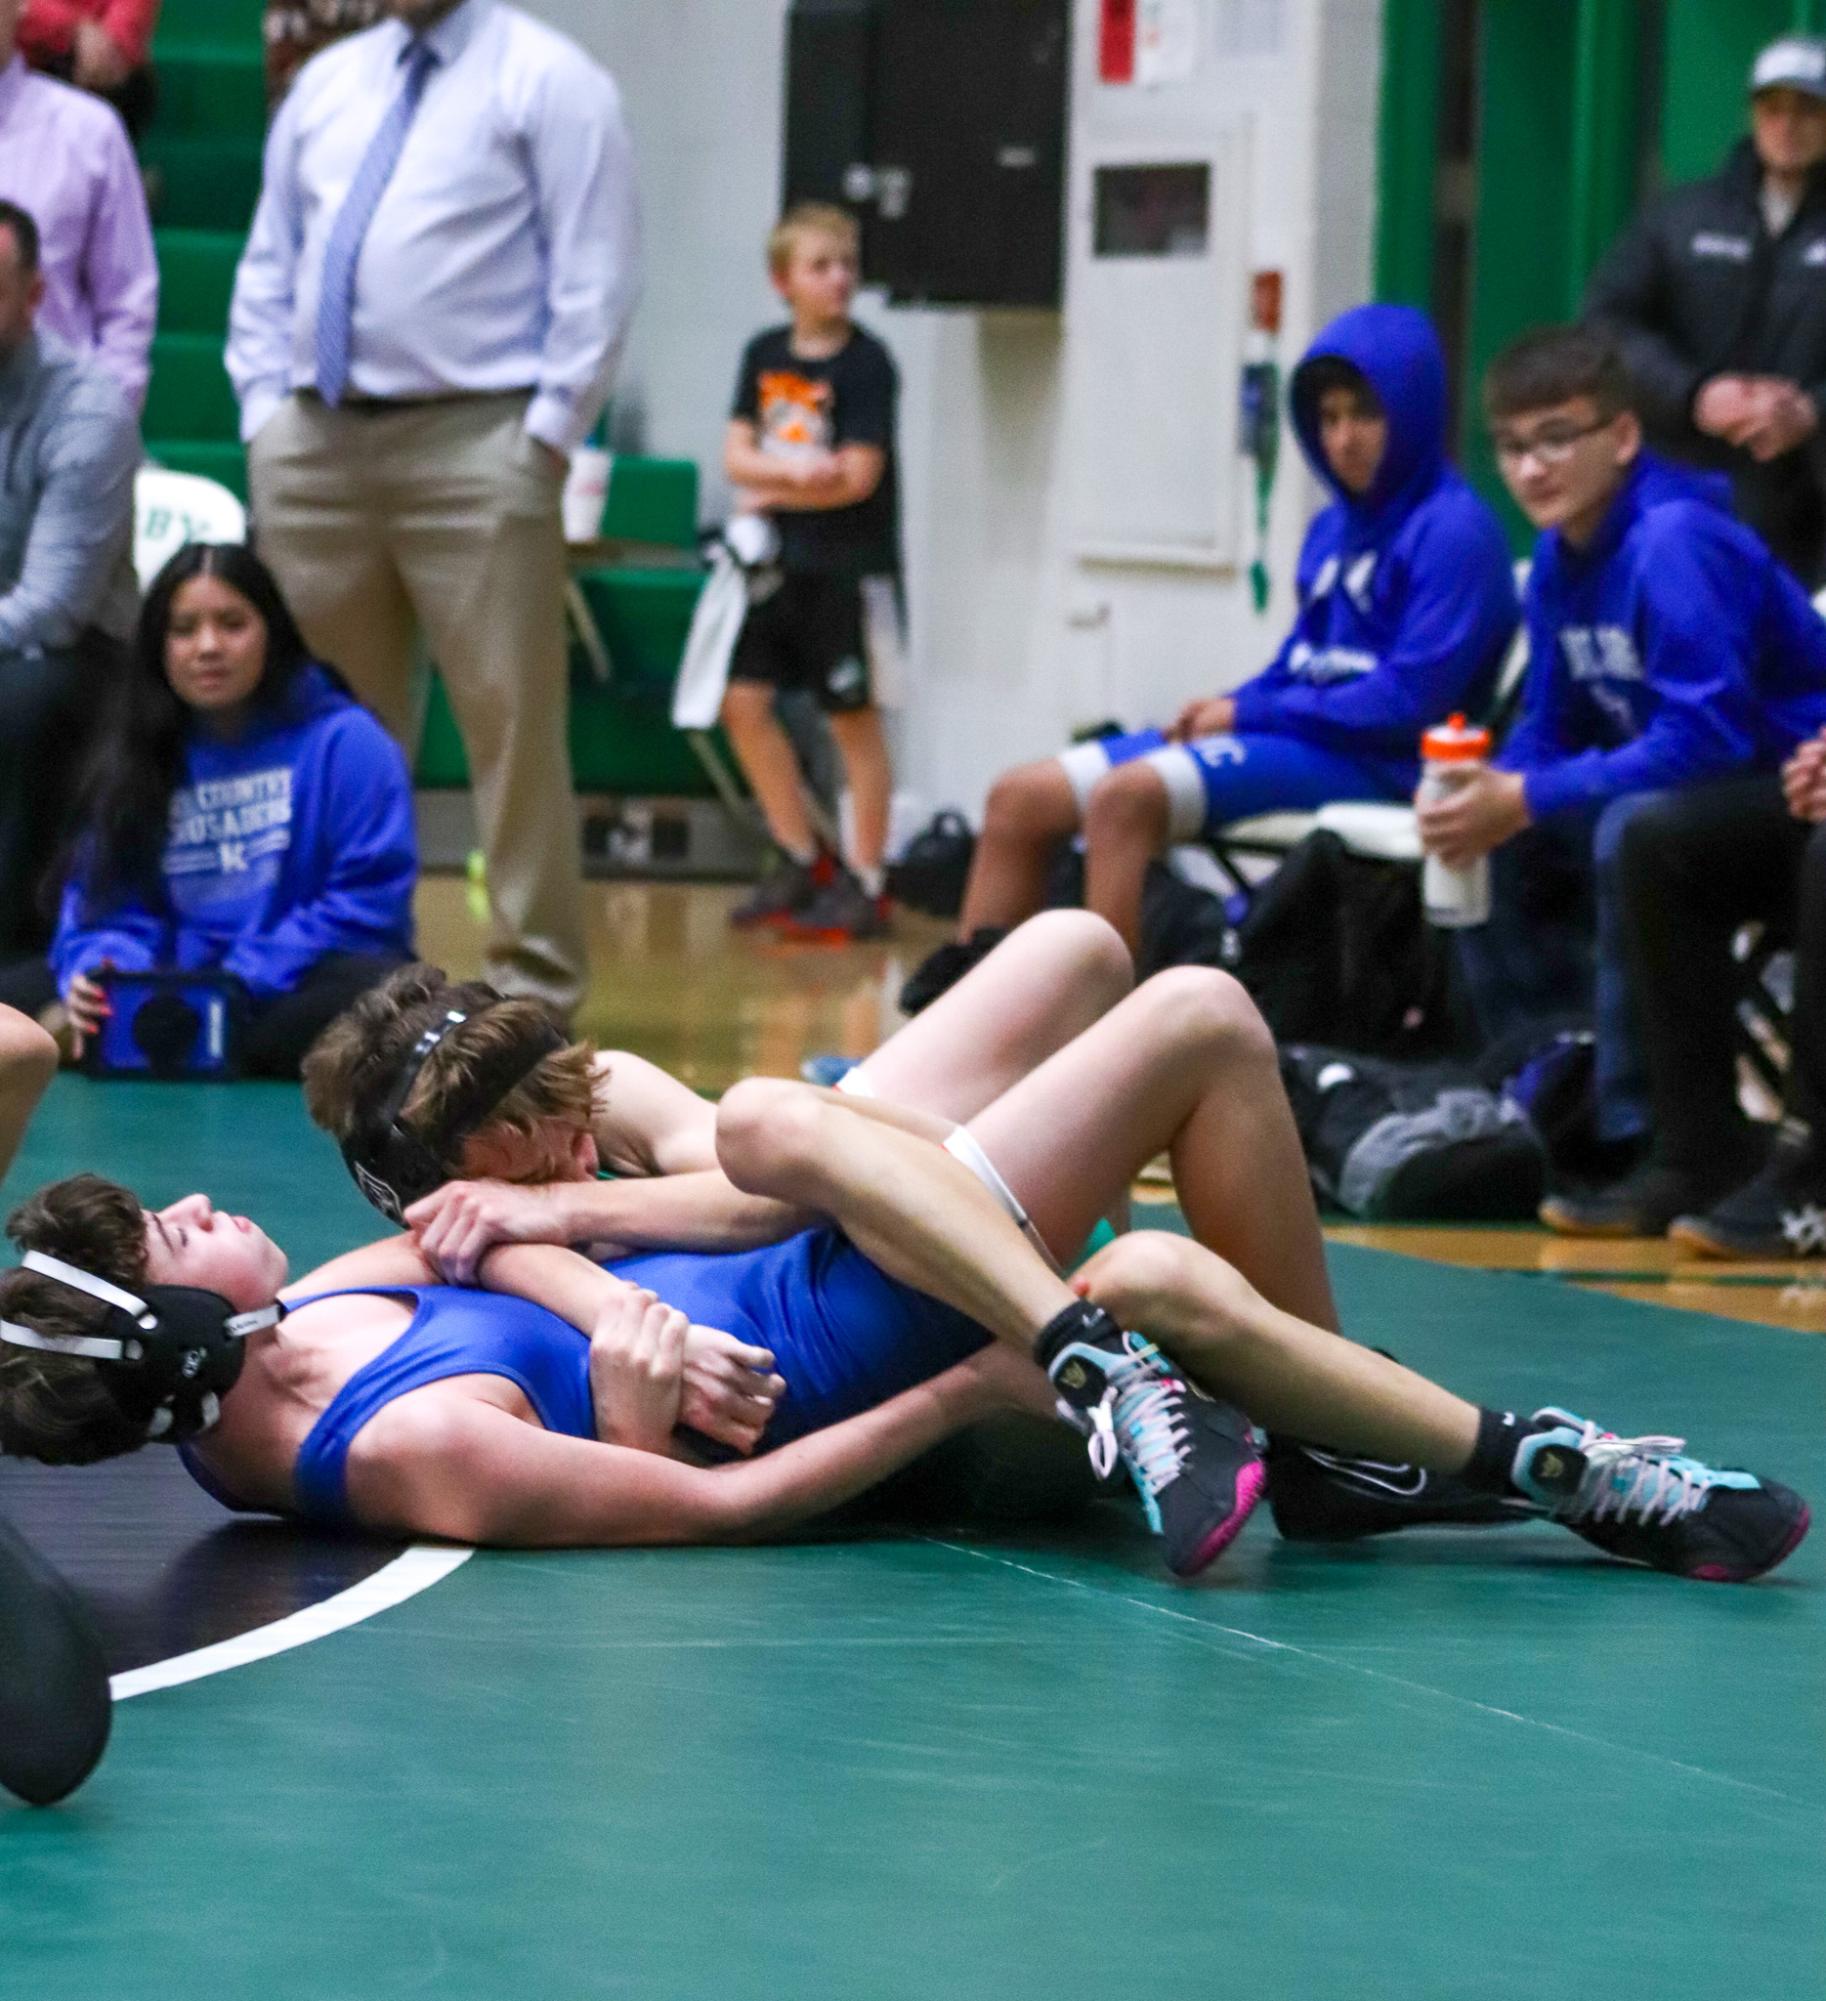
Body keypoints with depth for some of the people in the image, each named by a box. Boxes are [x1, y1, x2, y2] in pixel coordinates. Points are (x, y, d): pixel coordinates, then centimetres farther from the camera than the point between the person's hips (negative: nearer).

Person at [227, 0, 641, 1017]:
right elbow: (269, 264, 21)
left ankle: (533, 980, -1)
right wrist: (264, 406, 10)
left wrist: (547, 434, -12)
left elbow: (596, 276, -7)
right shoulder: (327, 81, 16)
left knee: (511, 719, -6)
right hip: (315, 439, 6)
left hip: (475, 445, -6)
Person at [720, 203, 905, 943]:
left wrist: (770, 488, -6)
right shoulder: (765, 355, 7)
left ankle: (863, 883, 4)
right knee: (744, 702, 4)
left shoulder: (865, 363, -10)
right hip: (781, 562, 6)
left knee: (854, 716, -1)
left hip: (850, 567, -6)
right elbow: (737, 458, 1)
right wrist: (796, 472, -18)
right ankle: (800, 861, 18)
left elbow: (857, 476, -16)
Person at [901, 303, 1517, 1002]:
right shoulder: (1336, 528, 17)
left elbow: (1413, 696, -18)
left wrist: (1251, 713, -12)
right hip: (1297, 733, 9)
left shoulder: (1454, 530, -10)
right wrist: (1228, 706, 1)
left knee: (1126, 795, -30)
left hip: (1369, 761, -9)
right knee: (1021, 797, 0)